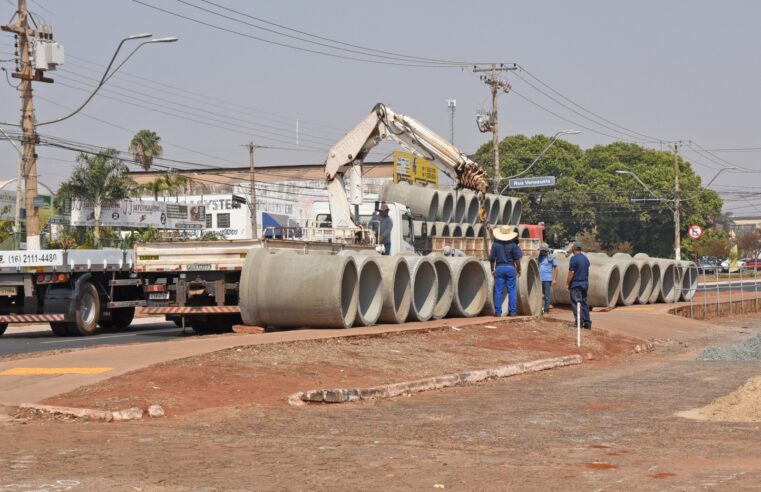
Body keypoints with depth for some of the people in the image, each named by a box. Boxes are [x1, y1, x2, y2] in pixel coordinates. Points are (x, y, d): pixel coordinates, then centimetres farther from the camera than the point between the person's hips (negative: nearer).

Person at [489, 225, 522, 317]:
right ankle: (512, 311, 3)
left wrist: (492, 270, 11)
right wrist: (518, 269, 7)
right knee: (512, 290, 5)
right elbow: (517, 259, -4)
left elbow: (492, 259, 0)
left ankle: (498, 312, 4)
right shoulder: (513, 245, -4)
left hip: (499, 268, 0)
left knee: (498, 291, 4)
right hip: (510, 268, 0)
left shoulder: (495, 244, -3)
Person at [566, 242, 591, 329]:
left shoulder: (574, 258, -13)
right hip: (585, 284, 7)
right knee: (584, 303, 12)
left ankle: (579, 323, -6)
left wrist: (567, 283, -9)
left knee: (577, 303, -4)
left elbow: (571, 272, -15)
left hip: (576, 284, -7)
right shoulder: (586, 258, 11)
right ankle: (587, 323, 13)